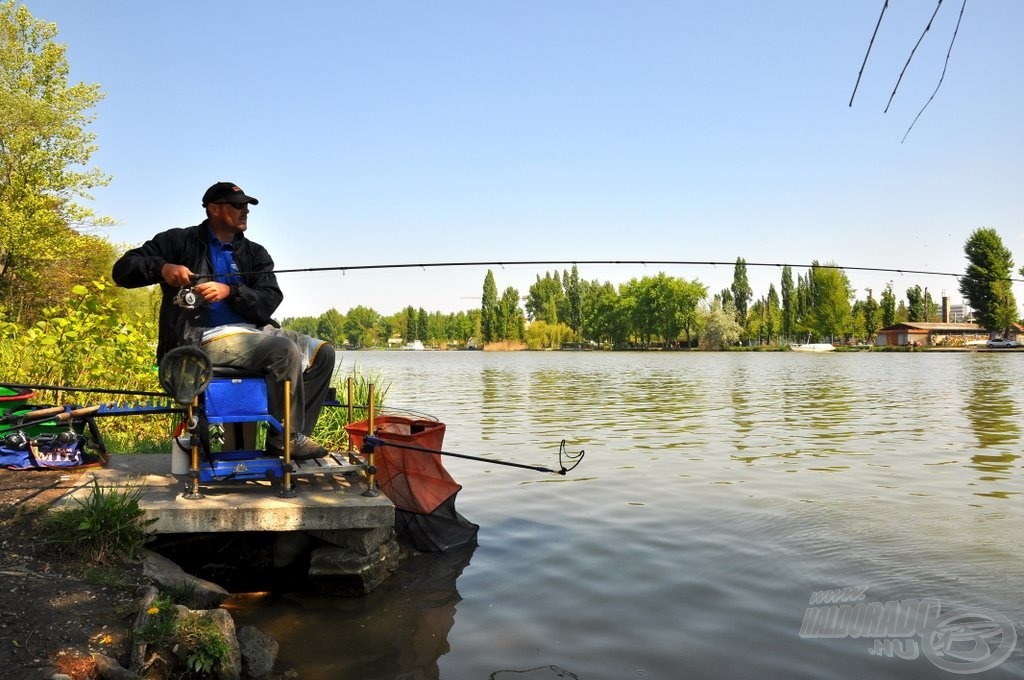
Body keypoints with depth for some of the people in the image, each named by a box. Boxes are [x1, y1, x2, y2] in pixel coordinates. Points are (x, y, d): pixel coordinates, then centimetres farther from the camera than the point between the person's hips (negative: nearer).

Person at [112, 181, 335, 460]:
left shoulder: (255, 253, 15)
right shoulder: (180, 242, 6)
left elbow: (270, 301, 0)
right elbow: (123, 270, 3)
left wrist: (230, 291, -19)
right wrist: (161, 268, -18)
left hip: (255, 332, 6)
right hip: (204, 340, -6)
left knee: (321, 352, -8)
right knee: (285, 351, -28)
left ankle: (296, 435, -6)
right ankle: (285, 438, -15)